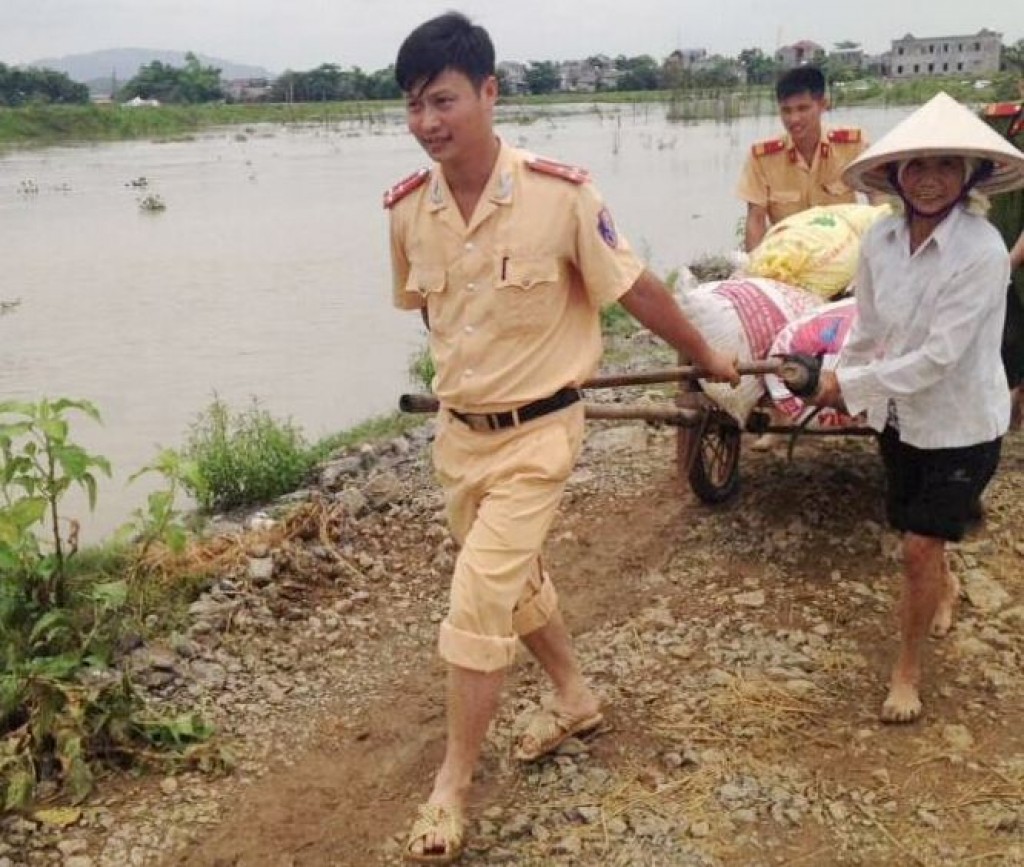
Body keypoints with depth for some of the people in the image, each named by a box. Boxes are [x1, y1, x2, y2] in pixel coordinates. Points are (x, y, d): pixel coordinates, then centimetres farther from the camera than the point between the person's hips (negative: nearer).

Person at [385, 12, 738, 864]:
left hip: (536, 434, -5)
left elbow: (637, 289, -9)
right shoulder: (406, 207, -7)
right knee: (517, 580, 21)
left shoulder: (562, 193, -21)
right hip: (458, 430, 6)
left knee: (478, 602, -8)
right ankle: (576, 697, 47)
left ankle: (452, 784, 11)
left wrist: (710, 359, 4)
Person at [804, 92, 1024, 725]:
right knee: (918, 534, 23)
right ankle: (946, 587, 58)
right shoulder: (881, 239, -9)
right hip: (899, 415, 6)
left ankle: (908, 671, 19)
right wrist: (843, 385, 8)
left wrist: (852, 383, -22)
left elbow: (939, 357, -28)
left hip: (961, 423, -5)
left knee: (920, 547, -3)